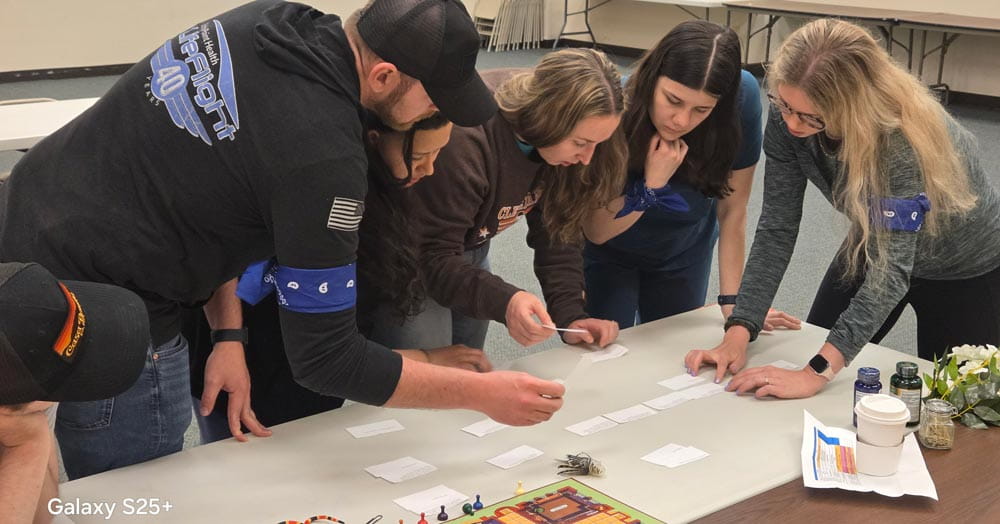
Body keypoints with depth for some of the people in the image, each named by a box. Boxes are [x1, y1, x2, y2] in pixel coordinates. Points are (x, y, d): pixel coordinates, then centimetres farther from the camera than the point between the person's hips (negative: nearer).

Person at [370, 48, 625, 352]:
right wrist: (504, 302, -48)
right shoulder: (463, 143, -37)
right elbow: (434, 258, -33)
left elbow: (557, 230, -9)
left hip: (470, 250, 7)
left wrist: (570, 316, -19)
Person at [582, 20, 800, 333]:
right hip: (609, 252, -2)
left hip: (684, 253, 2)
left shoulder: (741, 99, -29)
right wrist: (651, 185, -38)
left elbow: (732, 210, -16)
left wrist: (731, 302, -17)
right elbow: (596, 232, -23)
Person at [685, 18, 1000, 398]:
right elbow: (776, 228, -21)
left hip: (965, 266, -5)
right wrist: (738, 335, -29)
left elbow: (891, 271, -42)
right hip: (876, 245, 5)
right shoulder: (788, 118, -26)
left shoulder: (904, 139, -40)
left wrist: (816, 373, -49)